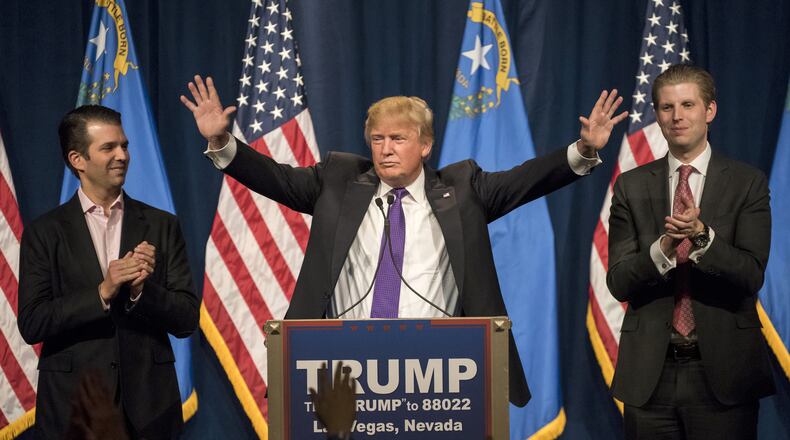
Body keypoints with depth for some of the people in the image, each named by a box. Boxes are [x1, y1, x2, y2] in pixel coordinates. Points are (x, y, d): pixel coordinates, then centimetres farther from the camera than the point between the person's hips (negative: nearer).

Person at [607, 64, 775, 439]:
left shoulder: (747, 183, 1)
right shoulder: (631, 186, 5)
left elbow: (751, 276, -8)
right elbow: (618, 282, -1)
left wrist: (702, 235, -25)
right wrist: (663, 248, -19)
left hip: (722, 372, -1)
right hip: (650, 372, 1)